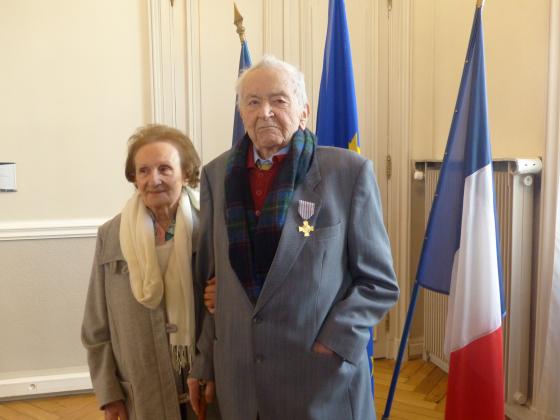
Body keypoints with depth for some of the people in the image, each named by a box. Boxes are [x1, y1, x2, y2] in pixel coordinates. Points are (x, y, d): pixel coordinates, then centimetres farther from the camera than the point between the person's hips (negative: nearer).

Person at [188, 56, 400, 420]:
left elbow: (378, 282, -4)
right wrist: (203, 363, 7)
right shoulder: (217, 174, 3)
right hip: (237, 380, 4)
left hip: (324, 380, -3)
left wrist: (334, 345, -14)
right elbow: (210, 280, 9)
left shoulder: (350, 171, -8)